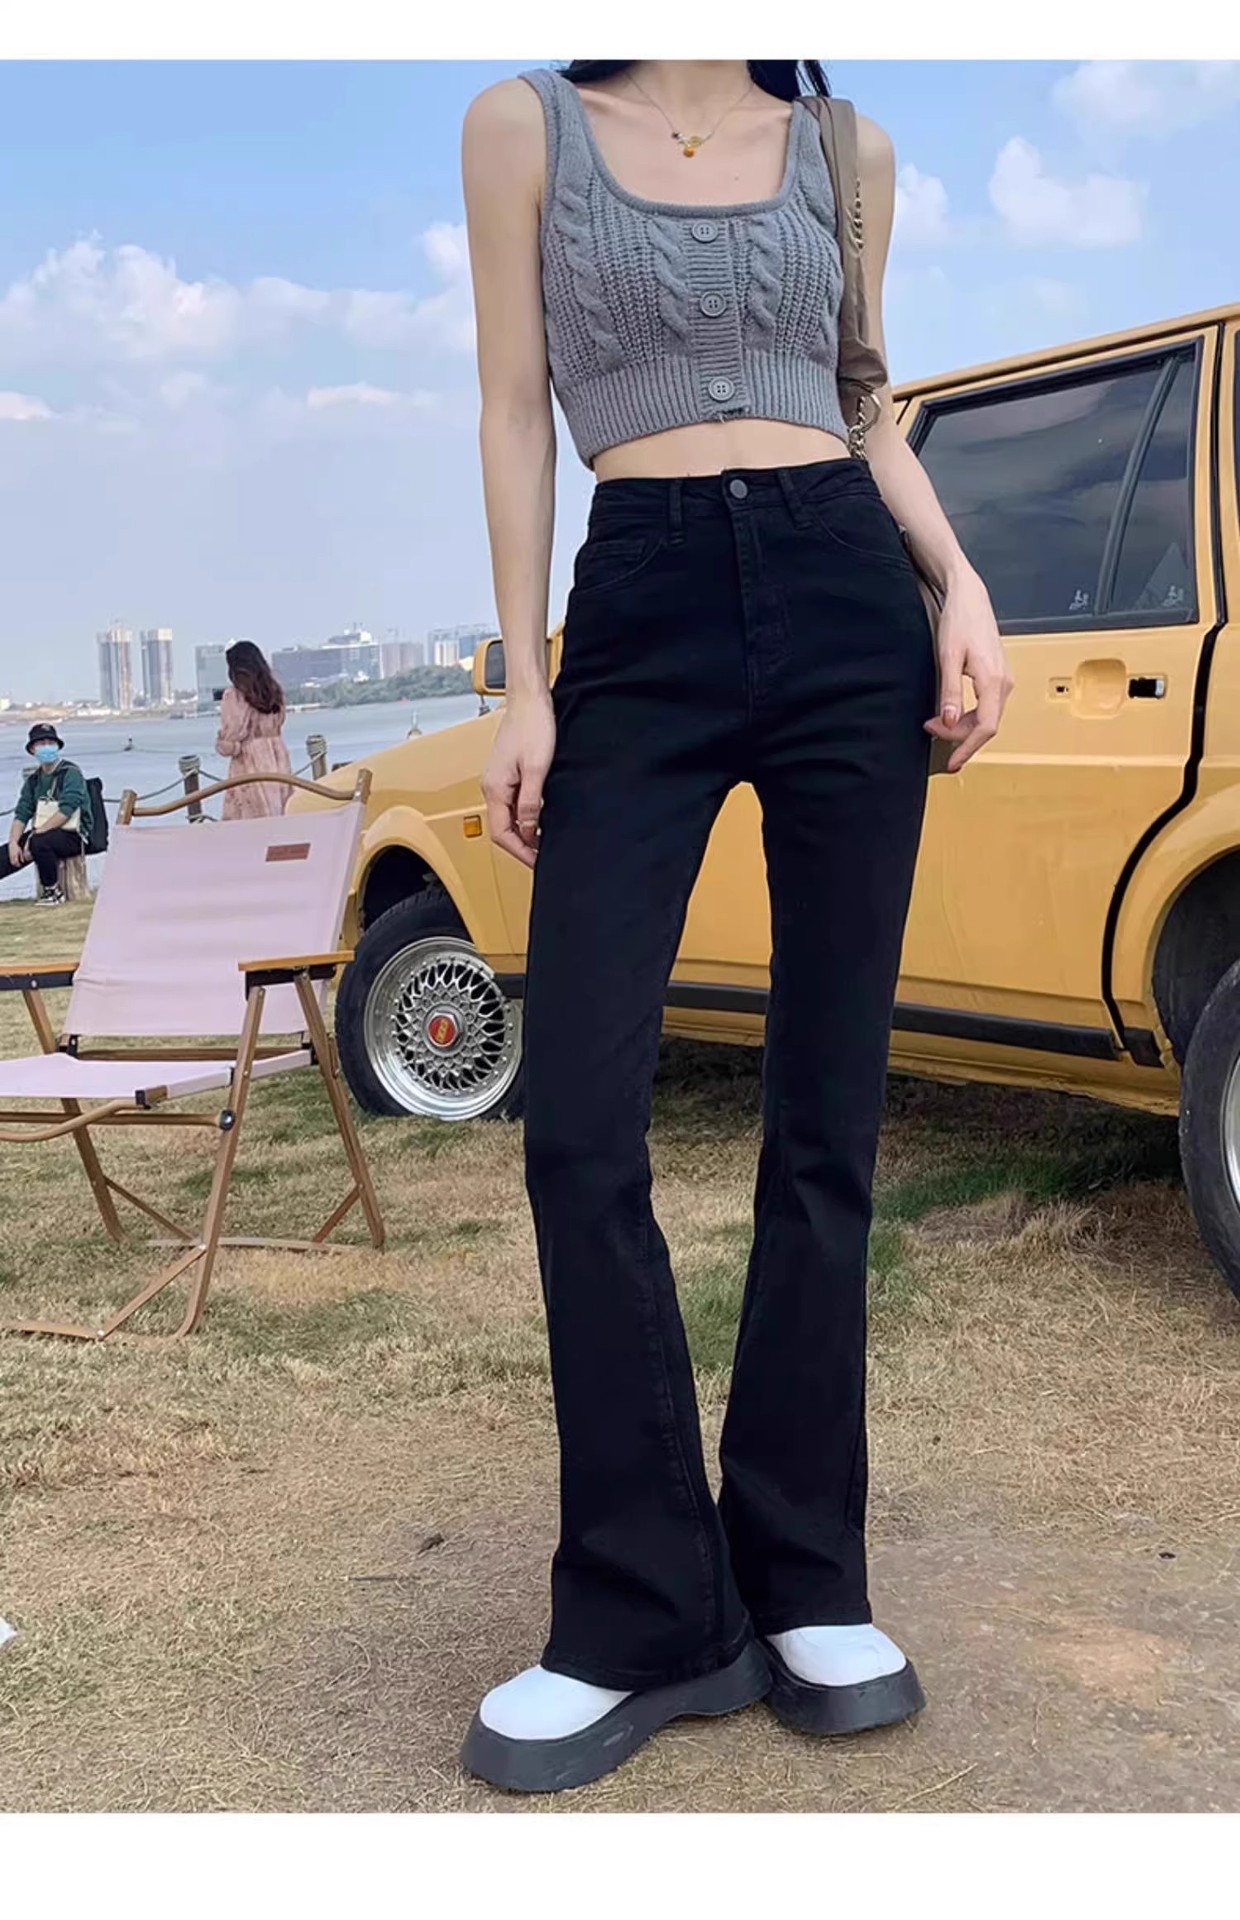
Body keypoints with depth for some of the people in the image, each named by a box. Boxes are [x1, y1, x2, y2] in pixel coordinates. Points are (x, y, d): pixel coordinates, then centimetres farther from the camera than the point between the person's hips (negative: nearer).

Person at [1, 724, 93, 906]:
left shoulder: (71, 773, -8)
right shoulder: (33, 778, 13)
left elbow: (66, 811, -18)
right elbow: (21, 814, 7)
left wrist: (35, 836, -22)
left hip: (72, 835, -6)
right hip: (41, 832, 6)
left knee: (39, 843, -35)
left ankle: (53, 892, -18)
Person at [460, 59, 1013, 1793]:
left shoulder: (845, 148, 14)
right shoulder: (526, 126, 9)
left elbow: (869, 410, 17)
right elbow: (517, 418, 5)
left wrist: (962, 586, 0)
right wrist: (522, 683, -1)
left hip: (850, 611, 2)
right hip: (636, 624, -1)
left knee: (825, 1120, 1)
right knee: (581, 1121, -10)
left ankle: (806, 1590, 12)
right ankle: (645, 1620, 1)